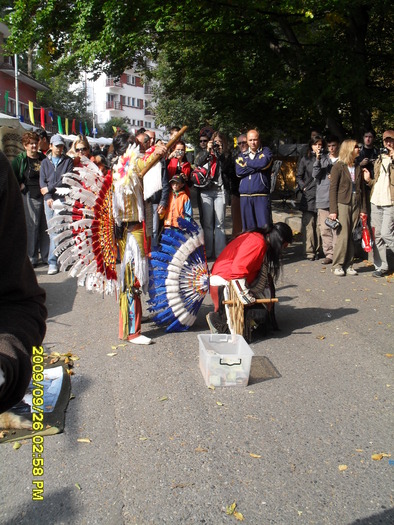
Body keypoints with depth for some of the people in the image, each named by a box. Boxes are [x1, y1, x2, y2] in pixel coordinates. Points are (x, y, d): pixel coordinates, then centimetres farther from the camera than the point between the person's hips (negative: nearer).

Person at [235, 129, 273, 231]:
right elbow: (238, 171, -1)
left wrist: (247, 163, 0)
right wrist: (257, 167, -5)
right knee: (248, 227, 6)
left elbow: (264, 163, -14)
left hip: (262, 196, -3)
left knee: (264, 227, -6)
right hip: (245, 196, 3)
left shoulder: (266, 152, 9)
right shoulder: (241, 155, 17)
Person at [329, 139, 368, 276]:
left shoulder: (358, 168, 13)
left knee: (351, 236, 5)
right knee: (343, 236, -8)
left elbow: (362, 189, 14)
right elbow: (333, 188, -6)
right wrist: (333, 210, -12)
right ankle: (337, 265, 1)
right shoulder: (338, 166, -3)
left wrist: (363, 209, 8)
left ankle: (348, 265, 11)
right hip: (342, 204, -5)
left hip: (355, 205, 5)